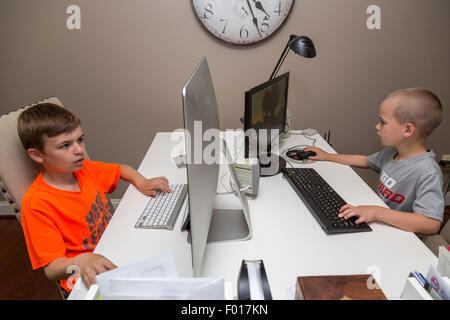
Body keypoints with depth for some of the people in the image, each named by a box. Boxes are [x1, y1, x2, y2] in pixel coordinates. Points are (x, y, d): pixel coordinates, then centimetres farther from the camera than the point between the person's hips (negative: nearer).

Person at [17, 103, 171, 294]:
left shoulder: (85, 169, 1)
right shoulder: (36, 204, -19)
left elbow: (121, 169, 21)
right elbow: (52, 269, -19)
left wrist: (141, 182, 1)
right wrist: (80, 262, -40)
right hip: (89, 278, -7)